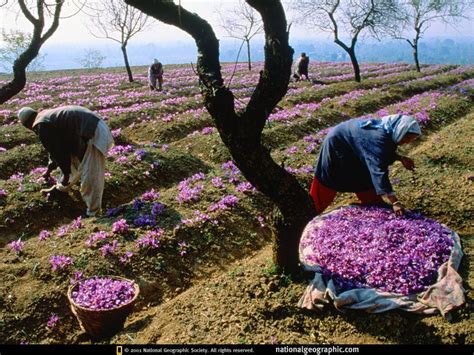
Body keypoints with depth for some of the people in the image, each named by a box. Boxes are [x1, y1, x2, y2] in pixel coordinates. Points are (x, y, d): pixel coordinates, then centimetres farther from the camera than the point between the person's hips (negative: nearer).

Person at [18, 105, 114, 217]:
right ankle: (61, 188, 47)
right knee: (73, 161, 27)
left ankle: (92, 212, 4)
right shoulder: (48, 115, 22)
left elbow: (56, 150, -7)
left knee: (89, 176, -6)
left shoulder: (42, 126, -9)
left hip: (93, 134, -11)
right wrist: (49, 169, 40)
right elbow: (56, 147, 31)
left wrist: (66, 173, 4)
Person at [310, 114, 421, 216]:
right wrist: (394, 202, -48)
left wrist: (401, 158, -4)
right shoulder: (379, 138, -37)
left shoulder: (388, 130, -9)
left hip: (353, 151, 9)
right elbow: (379, 170, -44)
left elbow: (383, 151, 12)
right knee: (322, 193, 3)